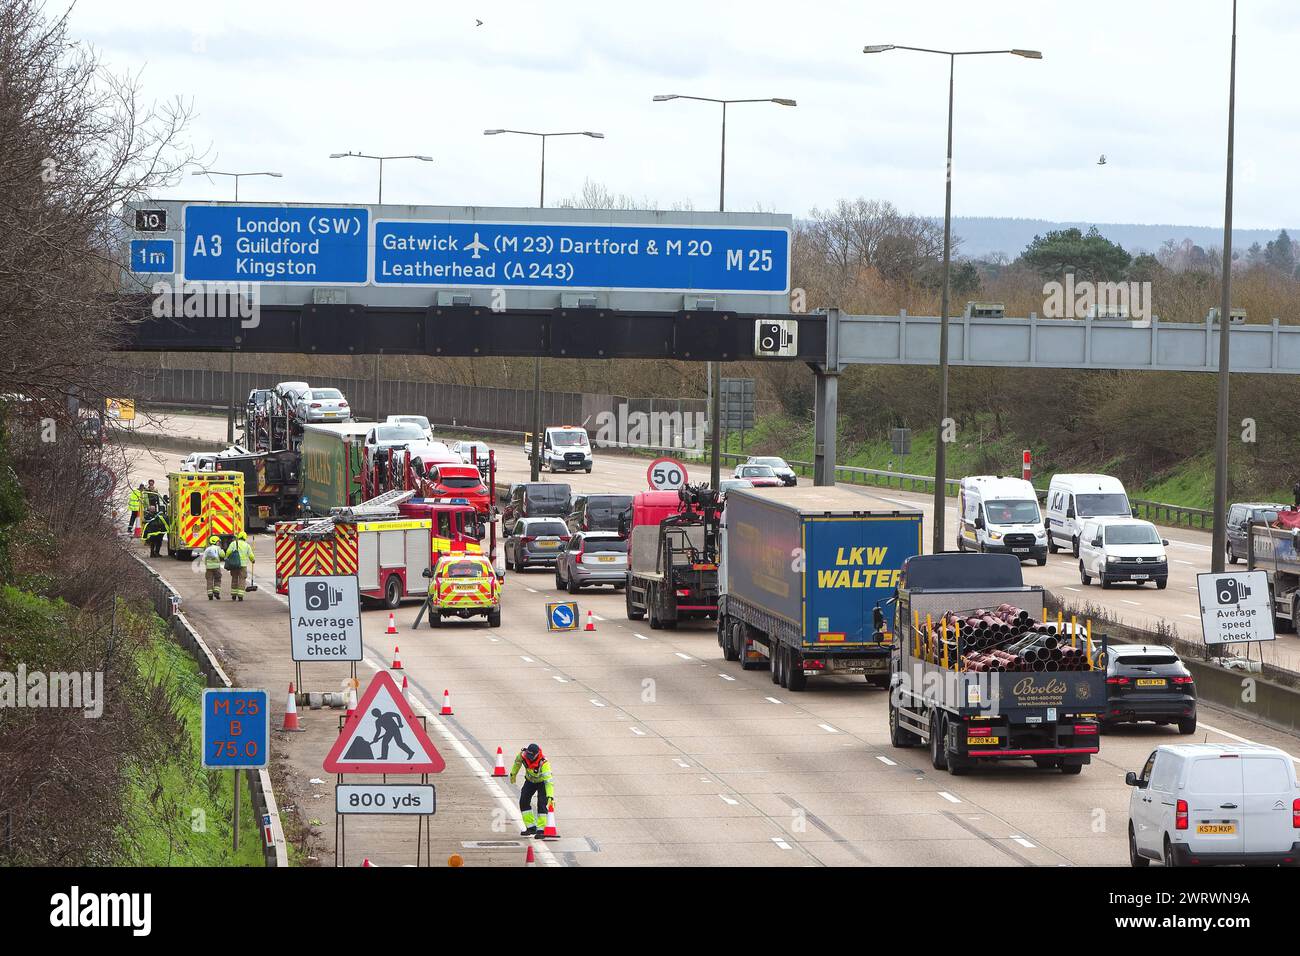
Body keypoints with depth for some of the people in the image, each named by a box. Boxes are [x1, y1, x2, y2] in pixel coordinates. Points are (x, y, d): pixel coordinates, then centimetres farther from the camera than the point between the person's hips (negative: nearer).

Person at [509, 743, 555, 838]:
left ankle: (541, 830, -10)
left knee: (541, 804, -17)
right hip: (530, 781, 5)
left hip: (542, 782, -5)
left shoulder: (543, 763, -40)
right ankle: (531, 827, 5)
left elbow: (548, 781, -44)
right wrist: (513, 774, 17)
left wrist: (550, 797, -53)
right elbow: (517, 762, 1)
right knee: (523, 802, -5)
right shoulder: (523, 755, -26)